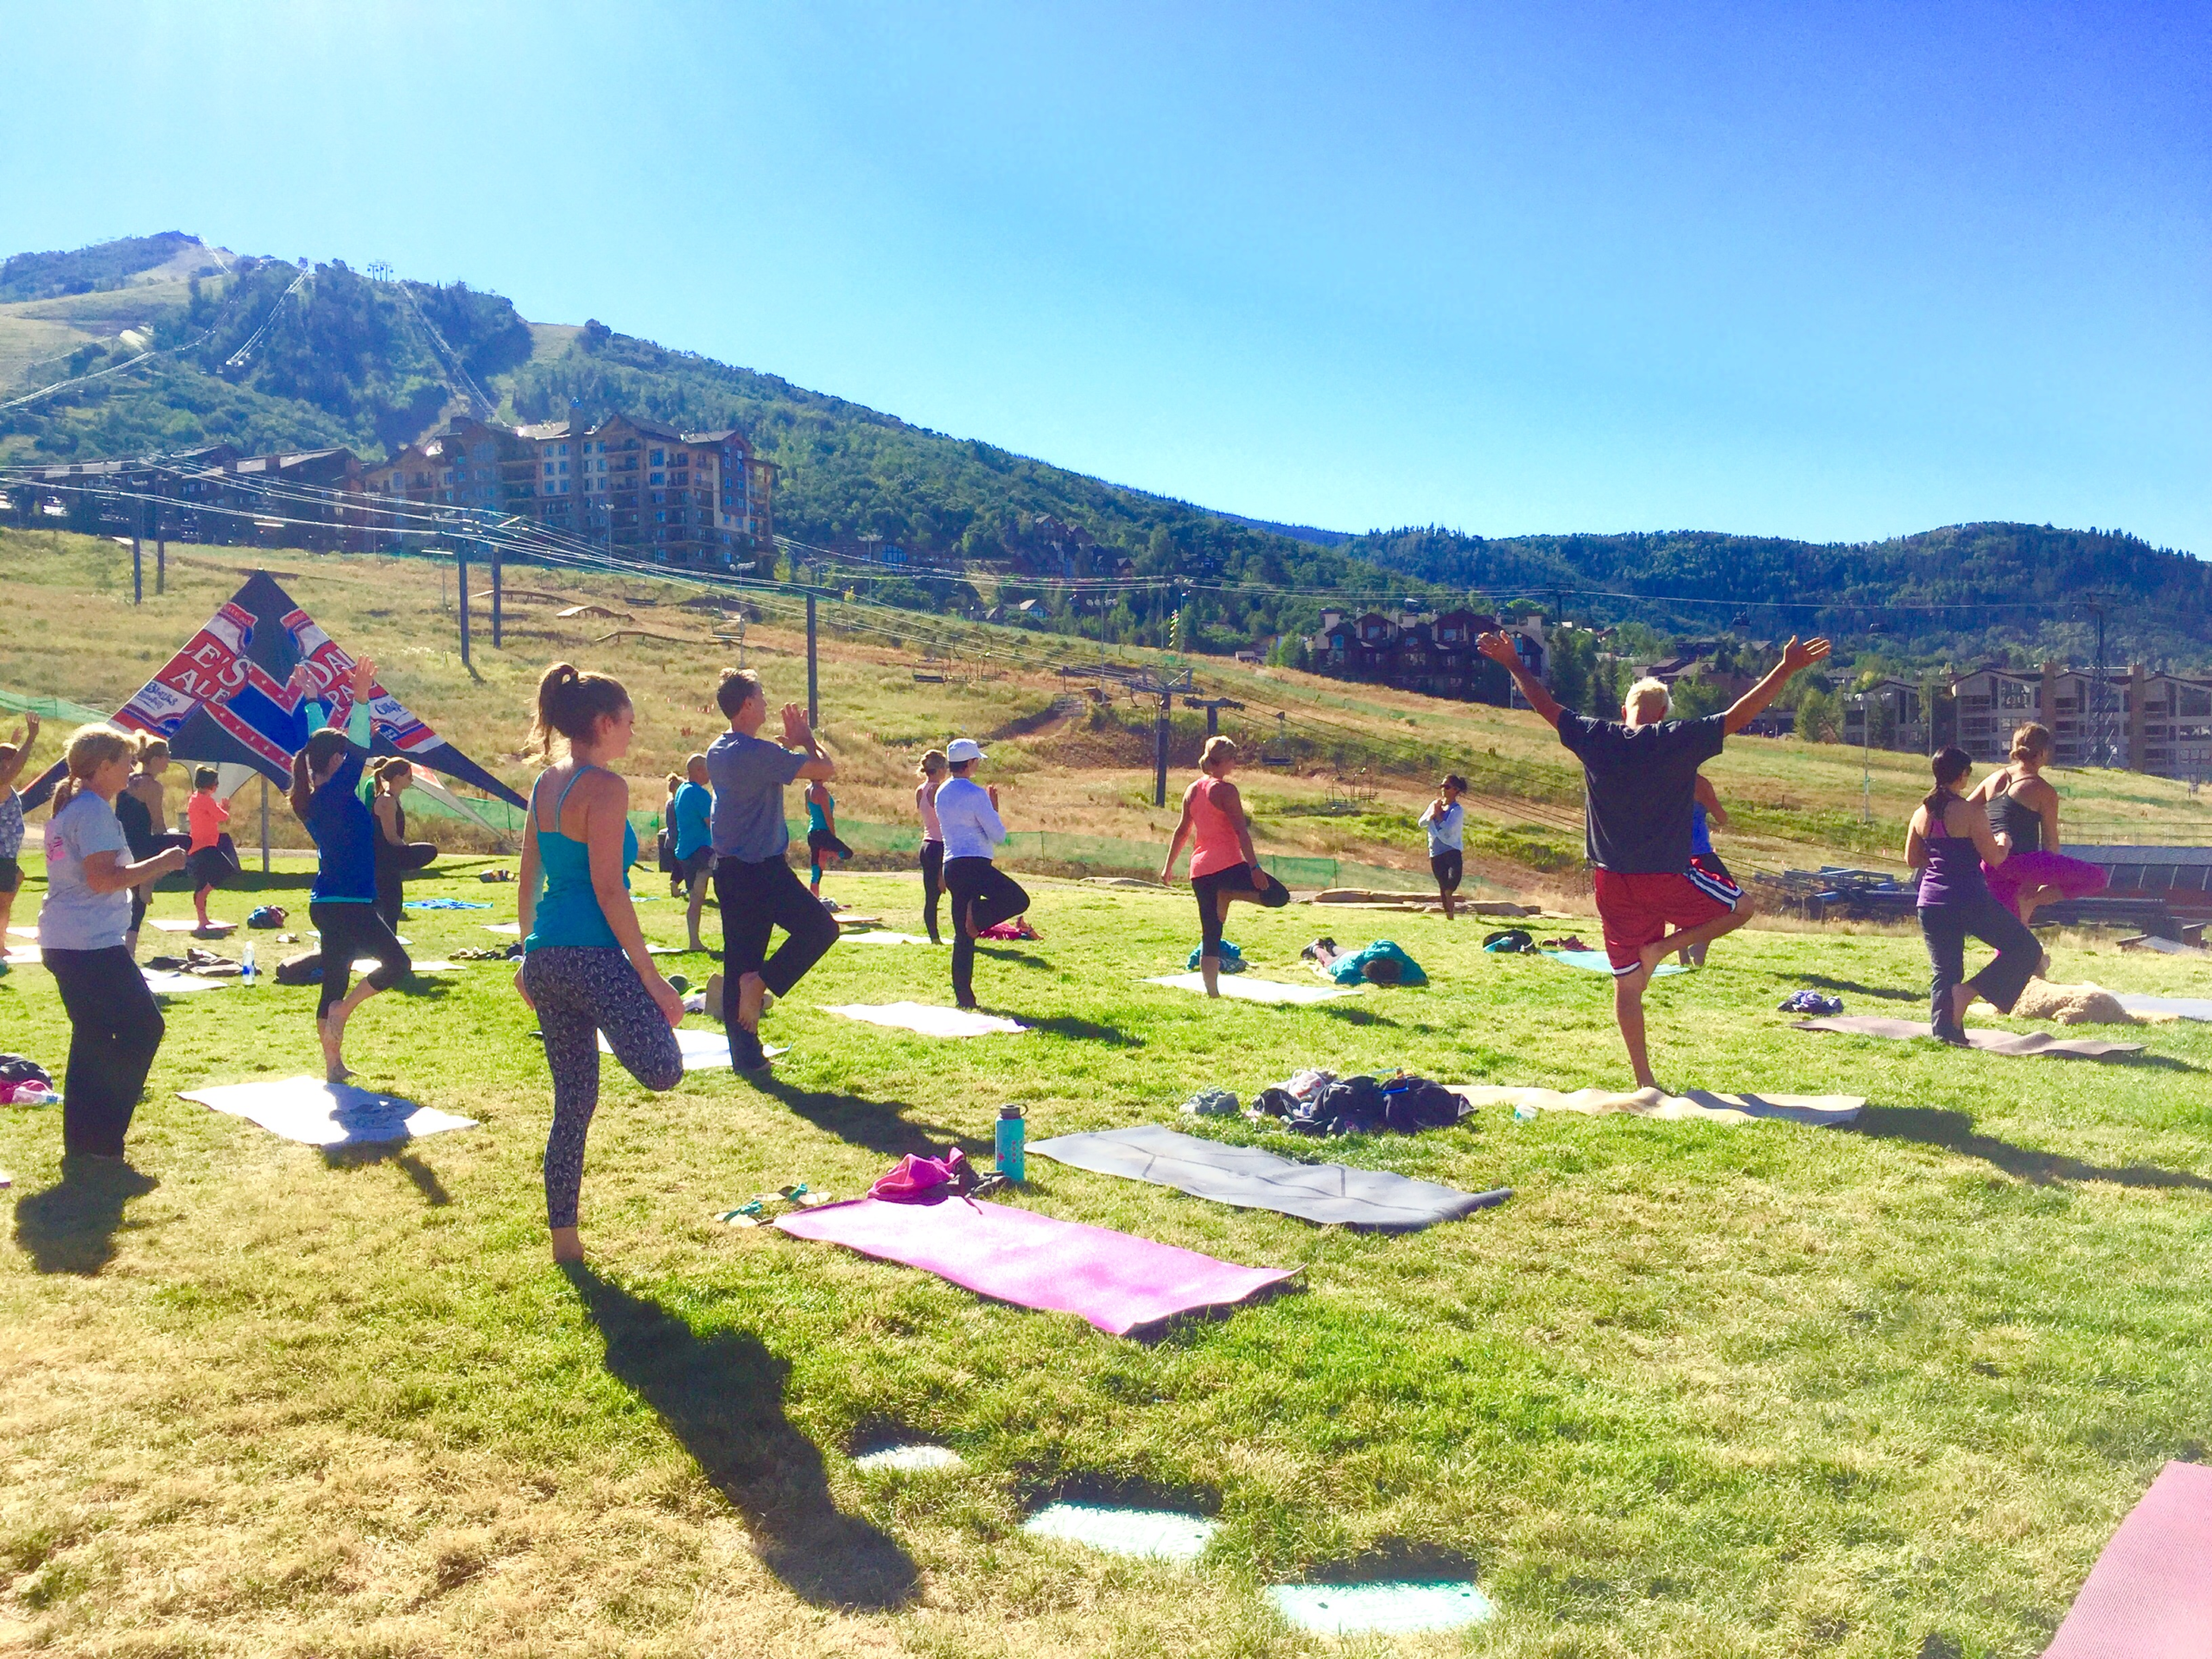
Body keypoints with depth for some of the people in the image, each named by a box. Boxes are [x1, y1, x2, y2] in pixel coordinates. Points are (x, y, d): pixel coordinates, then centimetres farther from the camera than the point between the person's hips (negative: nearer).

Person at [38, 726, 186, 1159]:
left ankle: (83, 1139, 18)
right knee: (143, 1027, -4)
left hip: (62, 941, 11)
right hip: (91, 944, -11)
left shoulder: (66, 807, 17)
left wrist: (146, 870, 21)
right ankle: (99, 1135, -2)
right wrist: (160, 863, -14)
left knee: (93, 1037, 14)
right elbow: (103, 879, -22)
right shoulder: (94, 810, -14)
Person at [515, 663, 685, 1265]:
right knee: (662, 1070, -5)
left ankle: (563, 1237, 20)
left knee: (572, 1101, 14)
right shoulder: (604, 786, -11)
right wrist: (650, 977, -13)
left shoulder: (545, 783, 14)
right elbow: (608, 889, -15)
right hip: (593, 951, -9)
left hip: (544, 955, 9)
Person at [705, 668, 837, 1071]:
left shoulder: (717, 752, 10)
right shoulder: (758, 752, -17)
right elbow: (826, 769, -15)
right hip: (762, 869, -9)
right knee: (820, 928, 2)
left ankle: (745, 1053, 12)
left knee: (739, 963, 9)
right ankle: (761, 982, -7)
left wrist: (789, 744, 22)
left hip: (728, 869, 9)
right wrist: (806, 738, 2)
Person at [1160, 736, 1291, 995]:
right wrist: (1255, 867, -17)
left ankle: (1212, 990, 4)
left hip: (1200, 869, 7)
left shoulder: (1193, 789, 12)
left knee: (1210, 935, 10)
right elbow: (1241, 832, -15)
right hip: (1227, 864, -7)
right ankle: (1229, 893, -10)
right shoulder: (1226, 790, -8)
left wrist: (1168, 866, 22)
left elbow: (1181, 831, 17)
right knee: (1278, 896, 3)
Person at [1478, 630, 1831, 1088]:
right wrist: (1786, 669, 0)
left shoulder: (1595, 738, 1)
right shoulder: (1680, 739, -7)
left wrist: (1512, 663, 22)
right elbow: (1739, 715, -6)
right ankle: (1661, 948, 3)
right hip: (1667, 880, -4)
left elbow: (1545, 705, 11)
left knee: (1627, 985, 11)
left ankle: (1644, 1078, 14)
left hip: (1612, 882, 4)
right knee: (1738, 910, 20)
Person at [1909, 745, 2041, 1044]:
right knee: (2026, 949, 9)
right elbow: (1994, 858, -9)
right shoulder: (1971, 812, -12)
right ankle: (1969, 990, -4)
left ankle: (1944, 1030, 6)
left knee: (1944, 972, 14)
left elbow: (1912, 859, 14)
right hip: (1970, 901, -6)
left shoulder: (1921, 813, 5)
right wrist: (2004, 843, 11)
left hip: (1931, 903, 6)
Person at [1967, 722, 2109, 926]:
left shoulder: (1994, 778, 12)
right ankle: (2033, 898, -10)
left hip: (1990, 866, 7)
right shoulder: (2044, 791, -4)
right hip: (2021, 861, -7)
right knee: (2097, 878, -1)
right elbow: (2050, 842, 1)